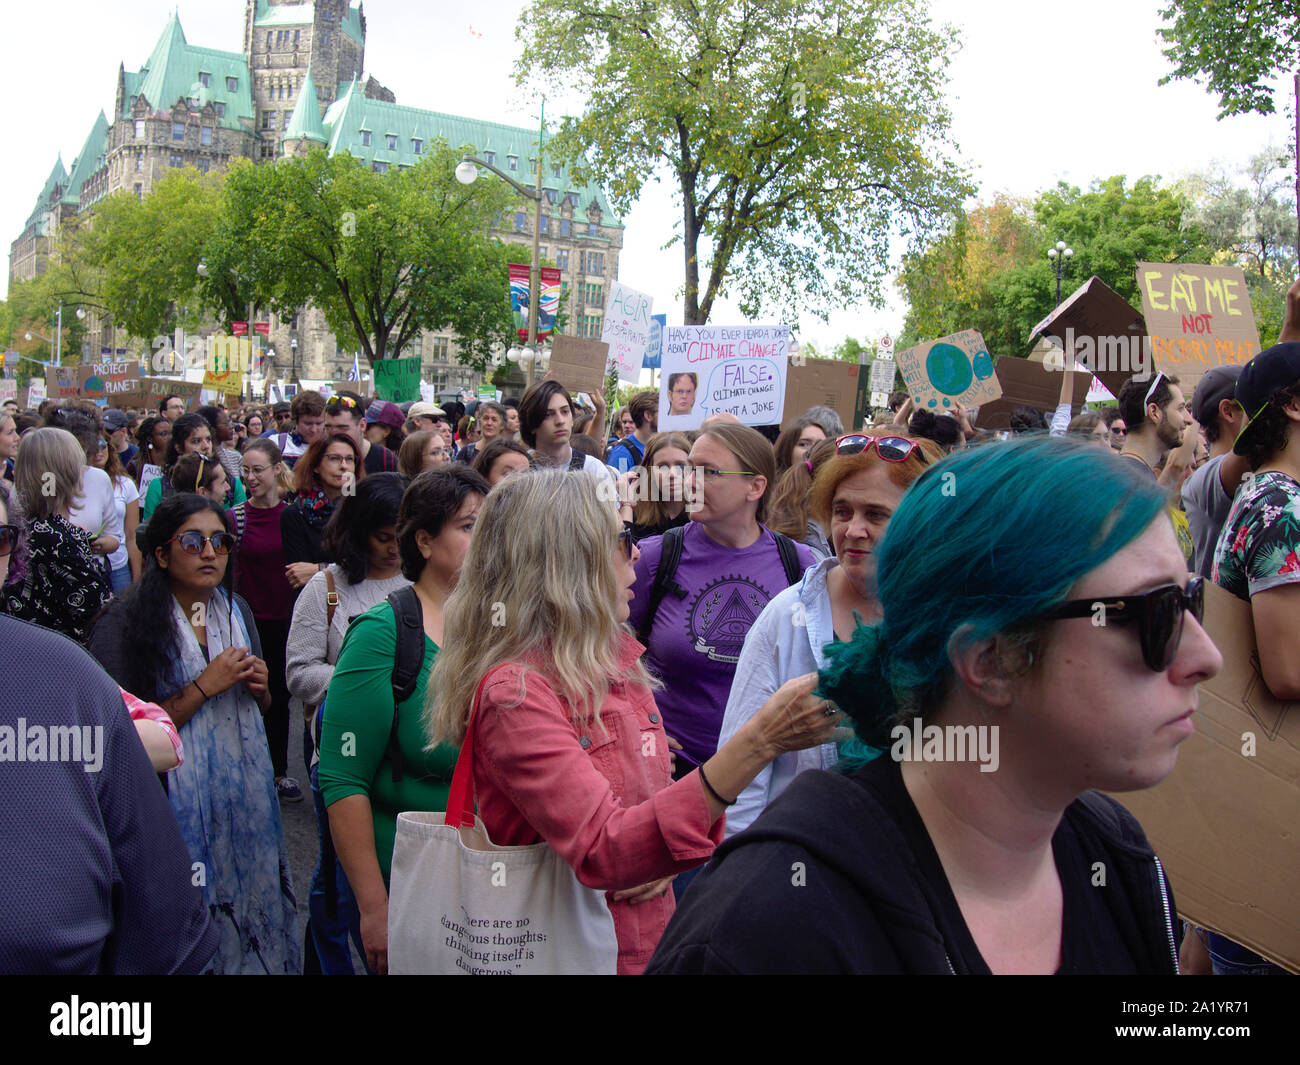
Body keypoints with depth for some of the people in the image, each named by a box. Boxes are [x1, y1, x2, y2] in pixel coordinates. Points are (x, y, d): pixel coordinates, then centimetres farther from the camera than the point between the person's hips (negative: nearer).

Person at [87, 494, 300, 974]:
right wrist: (205, 686, -19)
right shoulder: (124, 623, -11)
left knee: (255, 898, 12)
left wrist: (259, 685, -3)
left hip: (247, 787, 5)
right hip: (182, 798, -5)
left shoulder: (237, 610, 8)